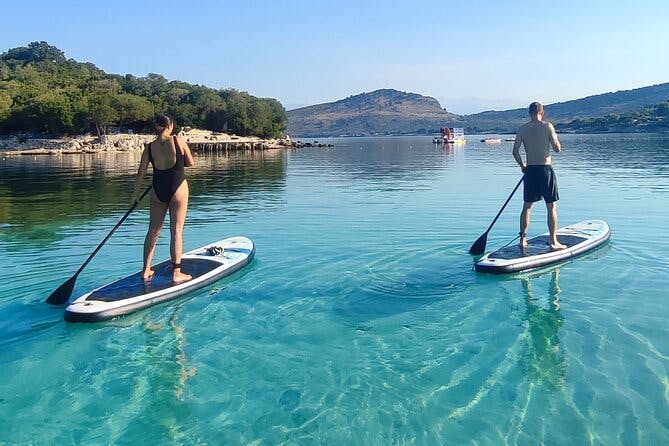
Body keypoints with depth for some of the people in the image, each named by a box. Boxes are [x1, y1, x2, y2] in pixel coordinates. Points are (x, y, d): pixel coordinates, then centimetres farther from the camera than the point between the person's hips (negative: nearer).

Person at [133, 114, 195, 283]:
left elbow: (141, 173, 4)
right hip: (178, 188, -3)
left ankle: (146, 271, 20)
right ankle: (176, 273, 3)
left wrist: (136, 193, 17)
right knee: (176, 230, 2)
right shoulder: (179, 141, -8)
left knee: (153, 231, 13)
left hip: (158, 190, 3)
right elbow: (191, 163, 0)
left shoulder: (149, 148, -1)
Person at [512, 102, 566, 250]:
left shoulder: (522, 129, 3)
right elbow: (557, 148, -7)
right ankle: (553, 242, 4)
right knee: (552, 207, 4)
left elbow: (515, 151, 1)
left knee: (527, 206, 13)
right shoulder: (547, 126, -7)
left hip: (530, 170, 4)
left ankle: (523, 239, 16)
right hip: (545, 169, -3)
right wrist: (556, 139, 13)